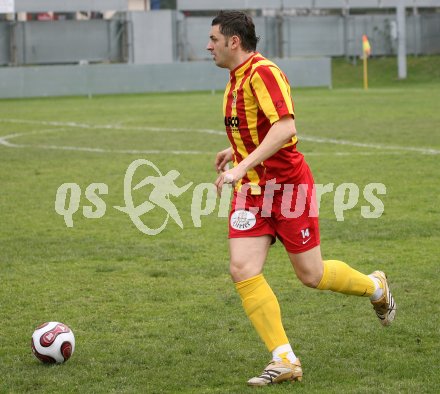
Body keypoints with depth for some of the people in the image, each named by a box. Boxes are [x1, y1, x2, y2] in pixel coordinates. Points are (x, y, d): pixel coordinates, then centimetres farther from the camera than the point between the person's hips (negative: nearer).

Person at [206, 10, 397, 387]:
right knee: (243, 270, -10)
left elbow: (285, 128, -29)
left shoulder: (263, 72, -17)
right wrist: (236, 149, 22)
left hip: (288, 183, -8)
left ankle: (375, 287, 33)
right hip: (251, 189, 8)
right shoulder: (237, 79, 13)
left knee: (312, 275, 2)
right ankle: (285, 360, -7)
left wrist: (243, 165, -32)